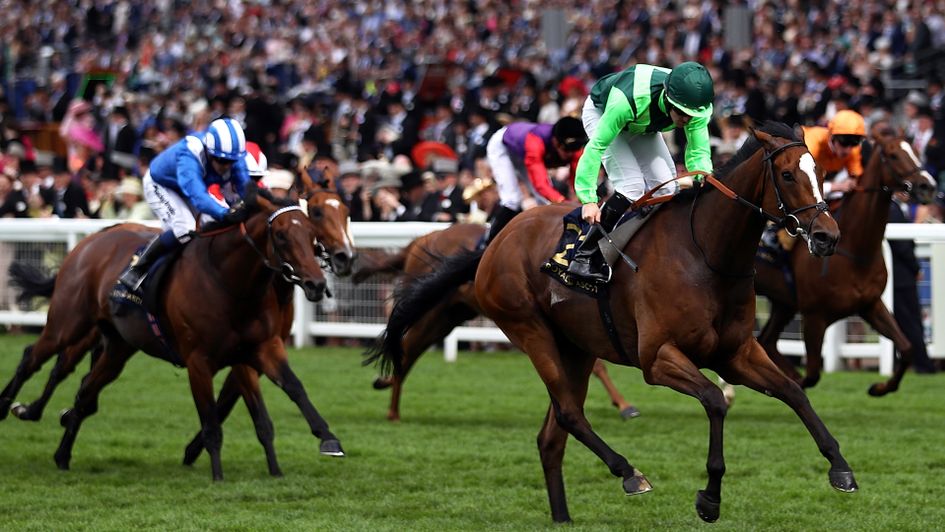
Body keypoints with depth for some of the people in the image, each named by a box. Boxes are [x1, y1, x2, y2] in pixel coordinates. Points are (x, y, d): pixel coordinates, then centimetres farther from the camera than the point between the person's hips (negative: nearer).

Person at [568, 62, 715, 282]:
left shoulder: (700, 108, -30)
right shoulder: (628, 99, -46)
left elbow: (699, 150, -20)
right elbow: (596, 146, -41)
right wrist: (588, 199, -43)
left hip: (644, 127, 6)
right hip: (601, 113, -6)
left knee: (667, 186, -7)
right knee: (632, 186, -22)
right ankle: (585, 257, -16)